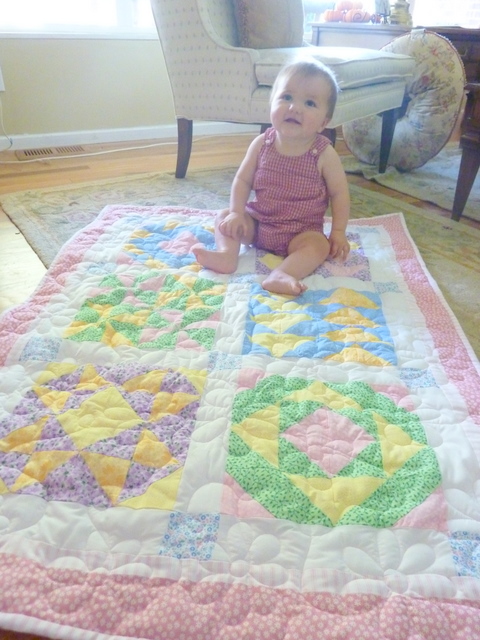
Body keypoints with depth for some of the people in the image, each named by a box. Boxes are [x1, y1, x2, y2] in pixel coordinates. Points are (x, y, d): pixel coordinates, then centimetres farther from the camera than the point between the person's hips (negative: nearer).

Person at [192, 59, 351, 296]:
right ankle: (227, 254, -27)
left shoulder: (324, 154, -14)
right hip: (257, 221, 4)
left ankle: (280, 275, -48)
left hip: (302, 231, -3)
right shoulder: (262, 144, -8)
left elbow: (339, 193, -7)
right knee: (224, 217, -6)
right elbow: (243, 180, -2)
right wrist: (237, 213, -15)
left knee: (319, 245, -29)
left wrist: (338, 232, -11)